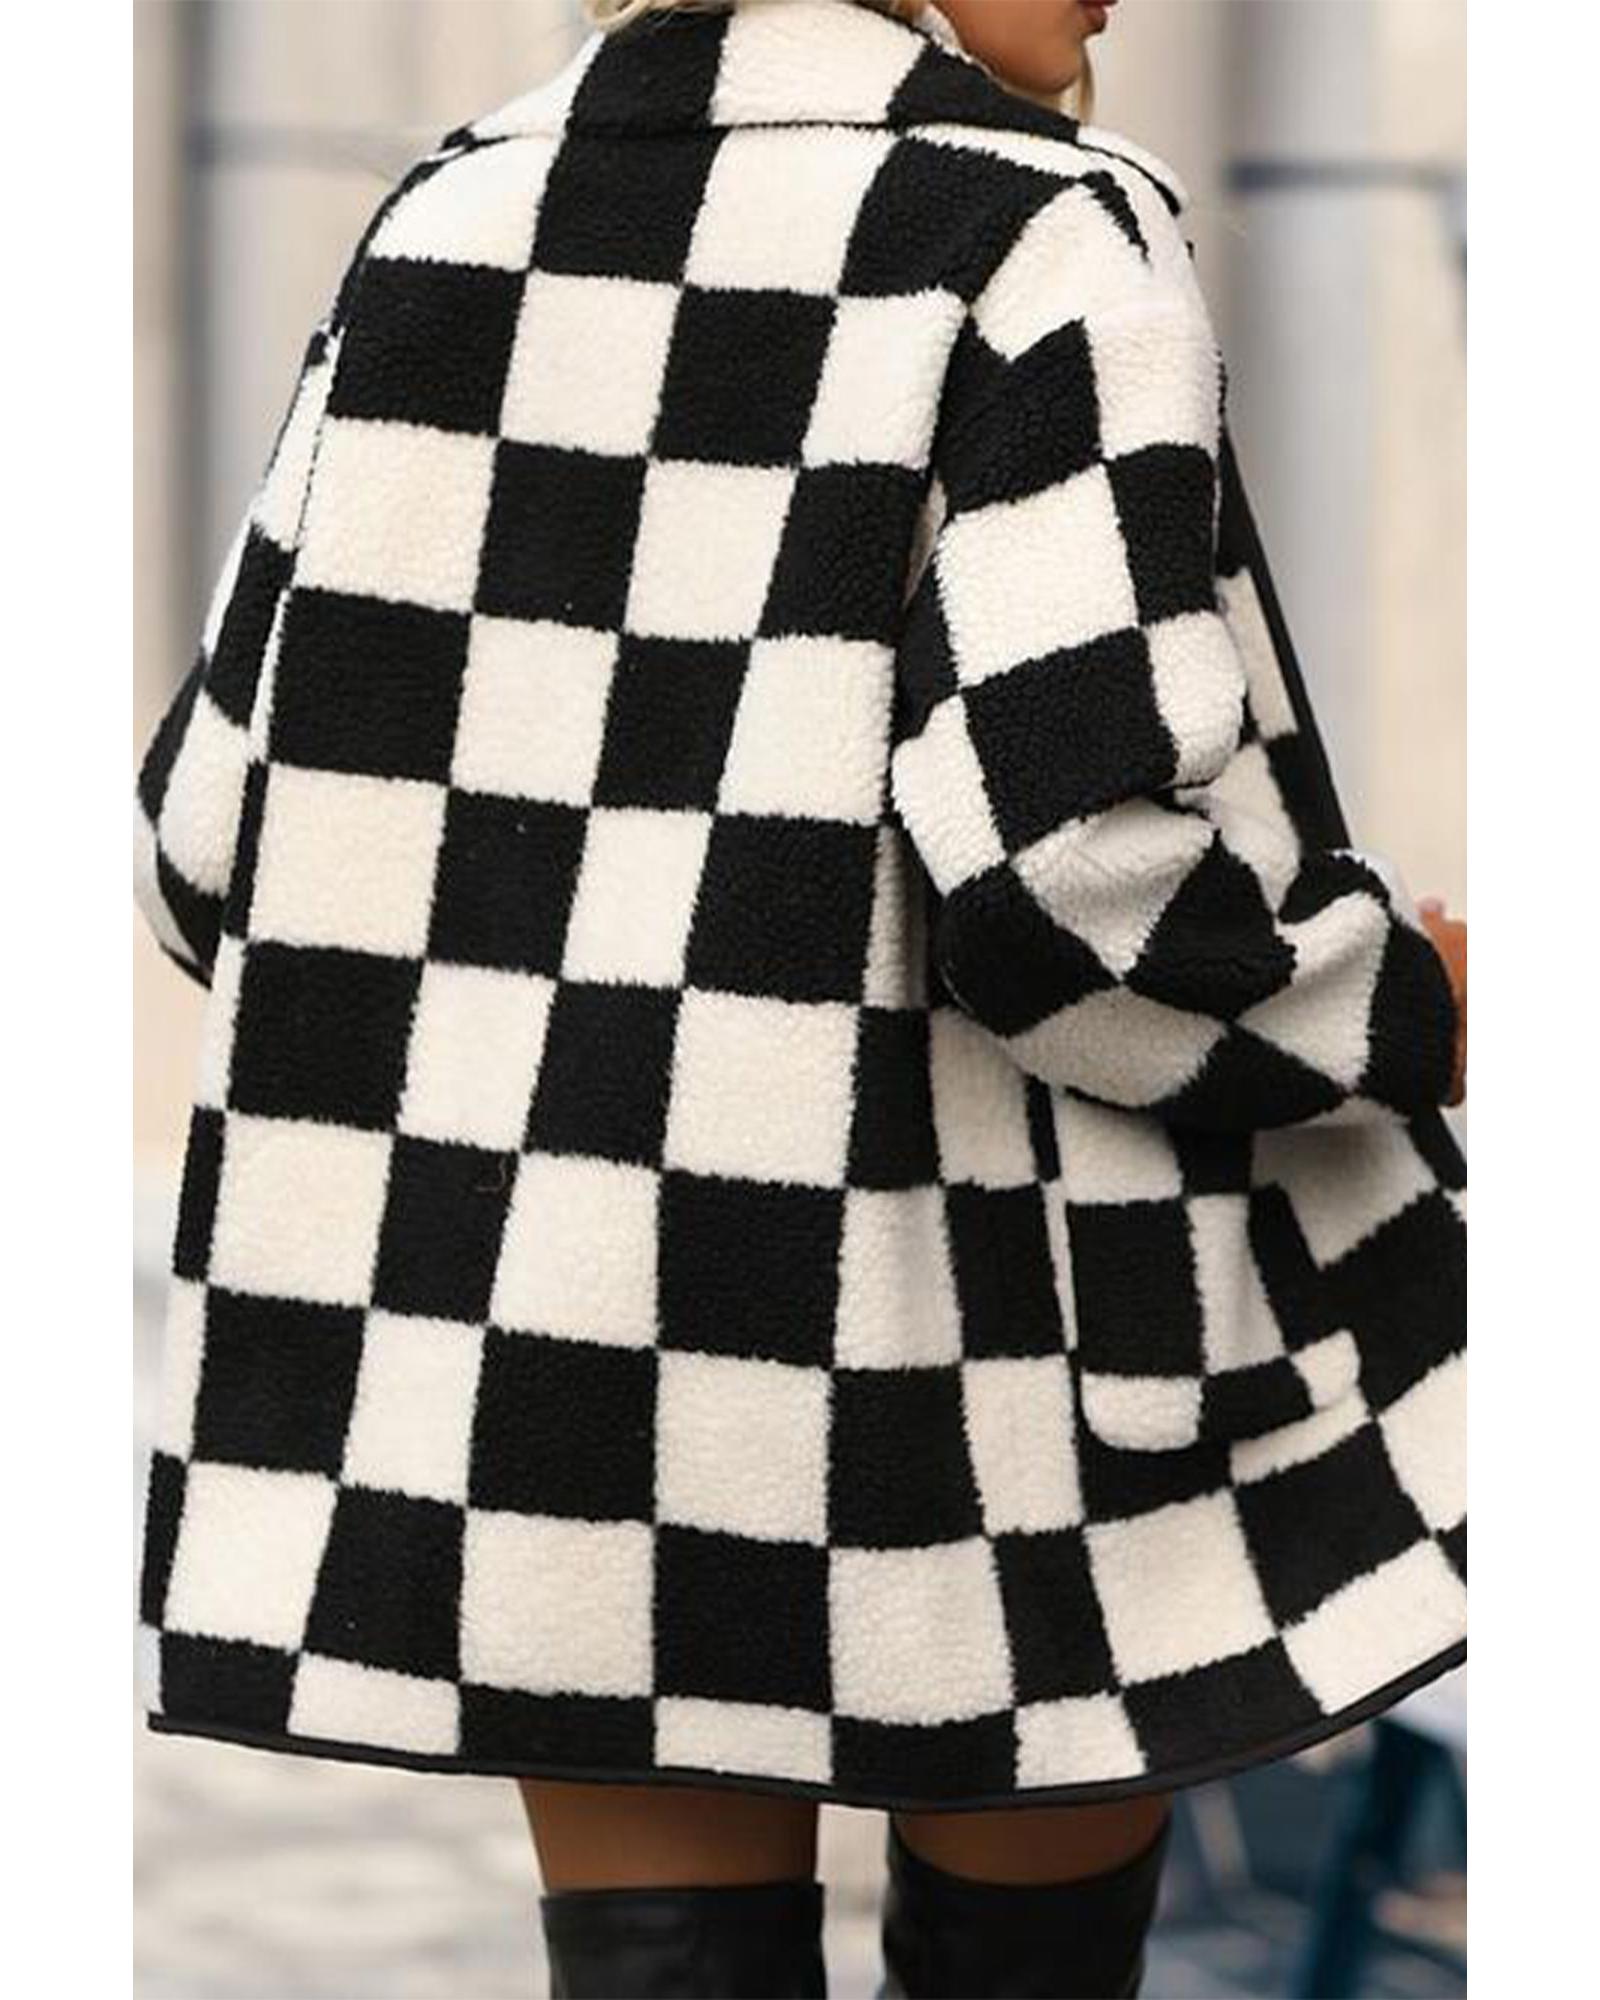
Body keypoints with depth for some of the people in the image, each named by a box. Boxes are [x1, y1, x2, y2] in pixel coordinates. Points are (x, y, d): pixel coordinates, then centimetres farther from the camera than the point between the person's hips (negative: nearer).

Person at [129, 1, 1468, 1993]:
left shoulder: (452, 221, 6)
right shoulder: (1043, 234, -11)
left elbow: (225, 823, 6)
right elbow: (1079, 863, -20)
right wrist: (1412, 1010, -2)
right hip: (960, 1356, -4)